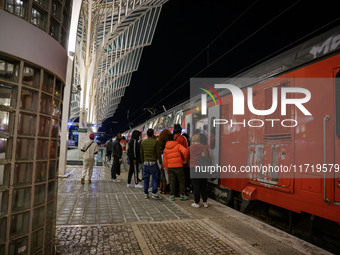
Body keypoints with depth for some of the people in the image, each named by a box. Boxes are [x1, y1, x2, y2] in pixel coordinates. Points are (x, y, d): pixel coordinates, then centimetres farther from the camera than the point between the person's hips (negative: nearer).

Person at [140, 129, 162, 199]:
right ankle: (154, 193, 1)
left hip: (146, 162, 4)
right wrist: (160, 161, 3)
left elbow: (141, 153, 12)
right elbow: (158, 153, -7)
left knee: (146, 178, 10)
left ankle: (146, 193, 15)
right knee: (154, 178, 2)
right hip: (153, 162, -4)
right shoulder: (155, 142, -8)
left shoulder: (143, 142, 6)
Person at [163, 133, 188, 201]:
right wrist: (185, 160, -2)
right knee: (181, 181, 8)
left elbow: (165, 160, 9)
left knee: (172, 182, 10)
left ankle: (172, 195, 11)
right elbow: (185, 151, -18)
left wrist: (167, 169, 16)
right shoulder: (178, 145, -3)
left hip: (170, 167, 4)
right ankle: (182, 195, 10)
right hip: (178, 166, -3)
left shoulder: (165, 149, 9)